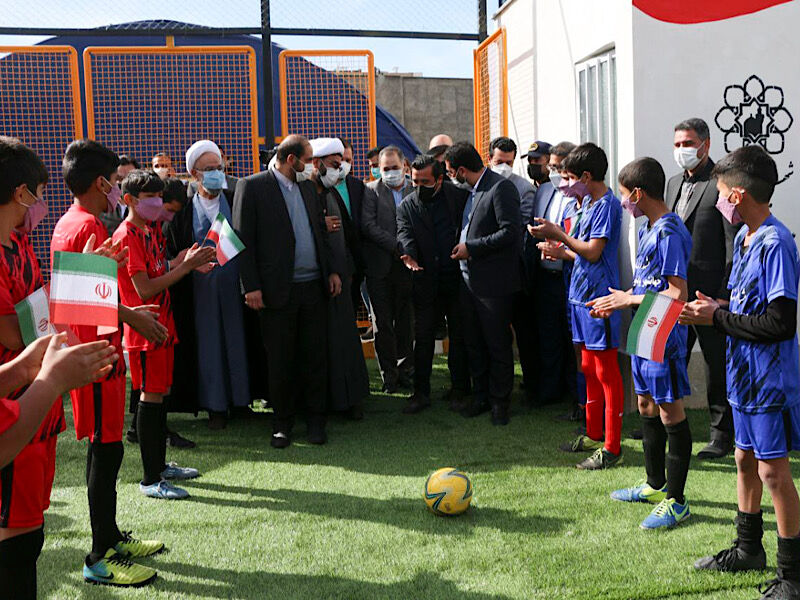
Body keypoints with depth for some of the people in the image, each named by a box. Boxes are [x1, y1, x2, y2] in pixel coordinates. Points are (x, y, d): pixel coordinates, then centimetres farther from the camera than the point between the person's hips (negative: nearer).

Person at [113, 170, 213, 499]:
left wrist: (185, 262, 2)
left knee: (159, 392, 14)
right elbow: (144, 289, -21)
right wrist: (185, 266, -18)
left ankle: (160, 464, 25)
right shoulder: (127, 236, -14)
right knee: (151, 395, -6)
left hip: (162, 324, 9)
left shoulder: (149, 231, 15)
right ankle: (150, 479, 0)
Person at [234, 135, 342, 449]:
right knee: (280, 360, 4)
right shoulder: (252, 186, -4)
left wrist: (332, 270, 12)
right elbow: (243, 239, -7)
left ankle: (315, 419, 18)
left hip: (313, 286, 5)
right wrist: (251, 287, -12)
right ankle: (282, 422, 17)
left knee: (316, 355, 7)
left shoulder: (308, 186, 15)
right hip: (277, 290, -5)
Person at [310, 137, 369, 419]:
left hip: (338, 277, 7)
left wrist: (349, 269, 18)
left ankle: (349, 397, 17)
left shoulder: (333, 194, 15)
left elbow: (349, 232, 22)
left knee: (344, 337, 8)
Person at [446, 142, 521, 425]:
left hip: (493, 282, -9)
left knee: (497, 345, 3)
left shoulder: (501, 187, -14)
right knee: (474, 343, 14)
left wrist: (471, 248, -17)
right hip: (469, 281, 9)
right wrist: (461, 248, 9)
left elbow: (511, 231, -21)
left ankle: (499, 401, 14)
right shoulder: (471, 191, 14)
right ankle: (481, 396, 26)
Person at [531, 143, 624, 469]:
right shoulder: (590, 203, 15)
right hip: (583, 295, 10)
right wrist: (560, 251, 17)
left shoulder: (607, 204, -14)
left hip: (599, 297, -10)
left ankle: (612, 447, 1)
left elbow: (593, 252, -19)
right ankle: (594, 435, 27)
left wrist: (558, 233, -12)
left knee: (606, 371, -5)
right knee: (590, 368, 16)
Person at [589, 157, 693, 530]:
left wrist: (629, 300, -16)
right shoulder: (647, 229, 11)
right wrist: (620, 303, 8)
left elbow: (677, 294, -24)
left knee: (671, 414, -1)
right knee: (647, 406, 18)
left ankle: (676, 501, 8)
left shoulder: (669, 232, -19)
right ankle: (655, 484, 33)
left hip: (665, 336, -10)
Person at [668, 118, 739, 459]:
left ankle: (721, 436, 16)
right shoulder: (674, 183, 15)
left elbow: (734, 243, -12)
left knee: (718, 367, 4)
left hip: (709, 293, -7)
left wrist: (724, 296, -15)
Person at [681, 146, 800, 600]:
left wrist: (718, 319, -18)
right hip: (745, 373, 9)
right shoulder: (744, 237, 8)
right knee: (746, 459, 20)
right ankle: (749, 549, 37)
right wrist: (718, 308, -1)